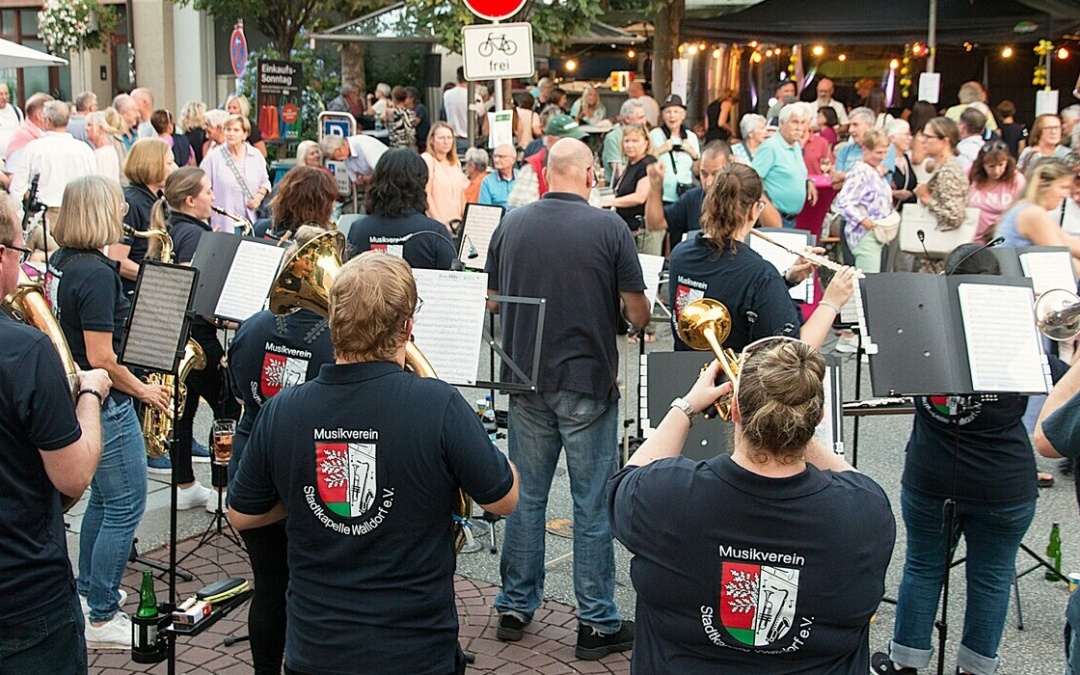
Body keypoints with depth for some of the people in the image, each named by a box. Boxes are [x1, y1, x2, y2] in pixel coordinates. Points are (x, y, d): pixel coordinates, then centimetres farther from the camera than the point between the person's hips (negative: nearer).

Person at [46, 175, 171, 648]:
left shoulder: (60, 261, 5)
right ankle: (102, 621, 8)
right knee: (125, 507, 0)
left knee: (103, 497, 24)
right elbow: (101, 360, -24)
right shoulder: (96, 273, -23)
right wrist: (143, 389, -10)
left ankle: (88, 587, 39)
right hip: (105, 403, -10)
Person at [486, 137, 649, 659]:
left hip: (525, 380, 4)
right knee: (592, 505, 5)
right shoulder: (608, 228, -10)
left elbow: (492, 301, 10)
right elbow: (638, 314, -8)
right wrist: (637, 319, 14)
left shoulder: (511, 225, 0)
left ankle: (515, 607, 25)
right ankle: (597, 623, 13)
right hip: (587, 381, -3)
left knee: (525, 496, 15)